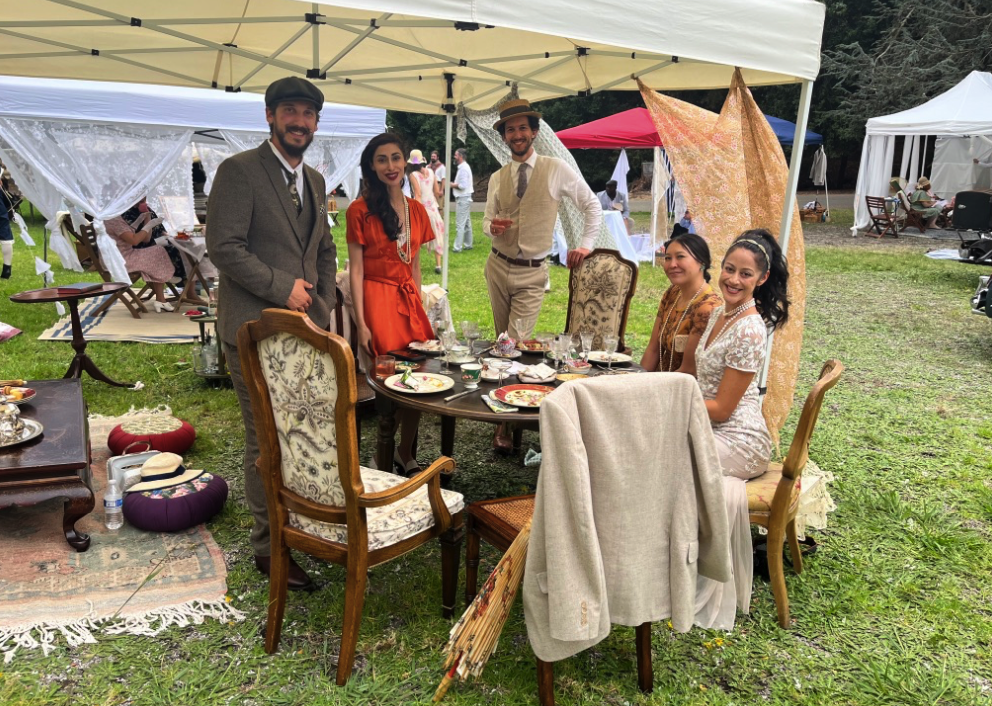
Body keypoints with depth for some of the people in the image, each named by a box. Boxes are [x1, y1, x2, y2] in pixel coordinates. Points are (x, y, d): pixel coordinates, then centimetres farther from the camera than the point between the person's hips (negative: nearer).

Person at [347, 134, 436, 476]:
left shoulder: (416, 209, 11)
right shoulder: (361, 210, -5)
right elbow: (355, 269, -7)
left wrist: (420, 307, 11)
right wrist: (361, 324, -13)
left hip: (409, 300, 5)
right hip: (377, 298, -5)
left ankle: (405, 454, 23)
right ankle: (382, 463, 14)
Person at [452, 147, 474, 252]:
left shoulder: (463, 168, -17)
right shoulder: (465, 167, 14)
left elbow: (462, 185, -24)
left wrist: (452, 185, -11)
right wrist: (454, 184, 8)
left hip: (463, 199, -10)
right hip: (465, 198, 10)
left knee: (460, 224, -8)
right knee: (467, 223, 16)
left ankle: (457, 247, -7)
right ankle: (468, 244, 23)